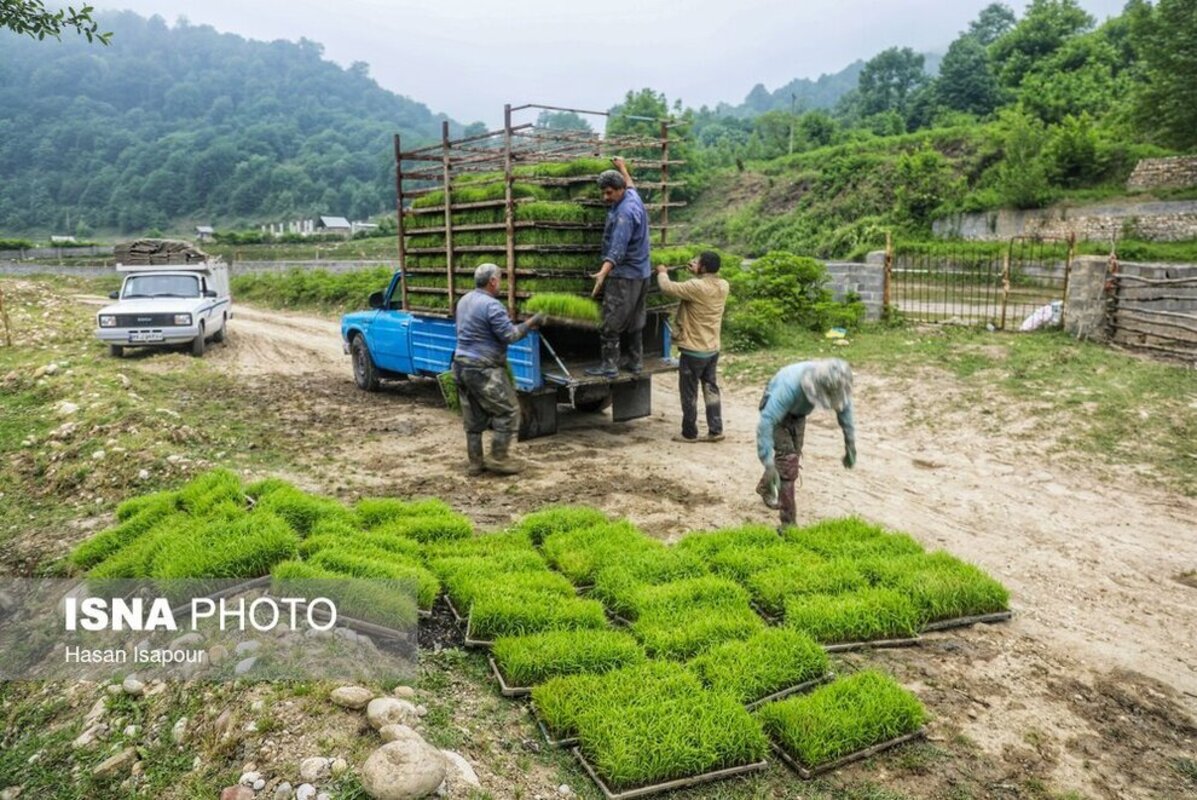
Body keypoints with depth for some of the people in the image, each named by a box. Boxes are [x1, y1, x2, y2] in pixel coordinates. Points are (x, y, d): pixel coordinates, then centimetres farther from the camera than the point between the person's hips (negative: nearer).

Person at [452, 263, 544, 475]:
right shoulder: (491, 305, -17)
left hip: (461, 364, 9)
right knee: (508, 410, 1)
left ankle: (476, 462, 18)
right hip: (483, 370, -9)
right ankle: (498, 458, 2)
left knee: (474, 417, 14)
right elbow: (509, 335, -18)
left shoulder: (464, 301, 12)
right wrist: (530, 323, -5)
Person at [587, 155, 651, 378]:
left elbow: (618, 249, -32)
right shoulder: (634, 197, 7)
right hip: (641, 272, 10)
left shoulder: (624, 213, -22)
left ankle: (609, 365, -3)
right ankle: (635, 362, 21)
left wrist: (603, 272, -43)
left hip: (624, 275, -10)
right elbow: (630, 185, 35)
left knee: (611, 322, -5)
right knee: (635, 321, 14)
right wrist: (622, 168, 50)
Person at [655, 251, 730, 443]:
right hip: (713, 349, 7)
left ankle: (689, 433, 15)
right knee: (711, 389, 15)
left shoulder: (697, 287, -24)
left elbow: (668, 288, -18)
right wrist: (698, 273, 17)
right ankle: (715, 430, 17)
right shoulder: (723, 286, -1)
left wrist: (662, 272, 0)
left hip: (693, 350, -7)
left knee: (689, 393, 6)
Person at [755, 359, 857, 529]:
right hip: (776, 409, -6)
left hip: (798, 413, 6)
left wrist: (850, 444, -3)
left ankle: (765, 487, 47)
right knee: (788, 461, -15)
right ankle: (788, 523, -7)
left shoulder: (834, 382, -29)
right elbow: (767, 422, -44)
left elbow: (844, 407, -7)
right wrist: (768, 464, -46)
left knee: (794, 455, 18)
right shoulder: (790, 386, -45)